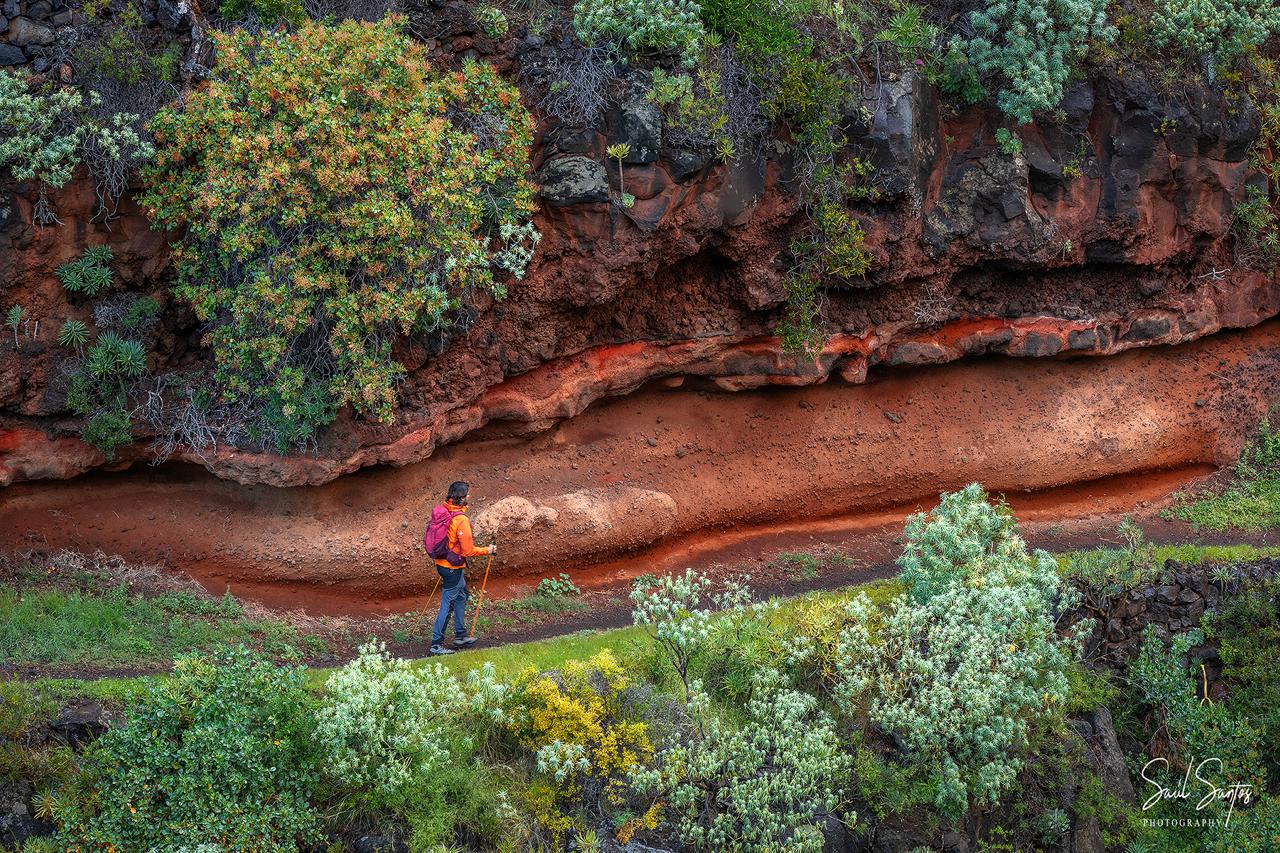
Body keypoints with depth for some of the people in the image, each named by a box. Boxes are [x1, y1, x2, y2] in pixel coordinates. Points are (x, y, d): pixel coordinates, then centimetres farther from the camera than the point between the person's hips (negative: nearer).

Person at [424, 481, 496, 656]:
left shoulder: (440, 511, -2)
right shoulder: (461, 519, -25)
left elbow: (431, 538, 10)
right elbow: (468, 551, -22)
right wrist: (488, 550, -7)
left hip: (441, 562, 9)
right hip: (453, 567, -8)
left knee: (461, 595, 24)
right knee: (447, 605, 2)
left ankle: (460, 635, 34)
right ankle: (436, 644, 8)